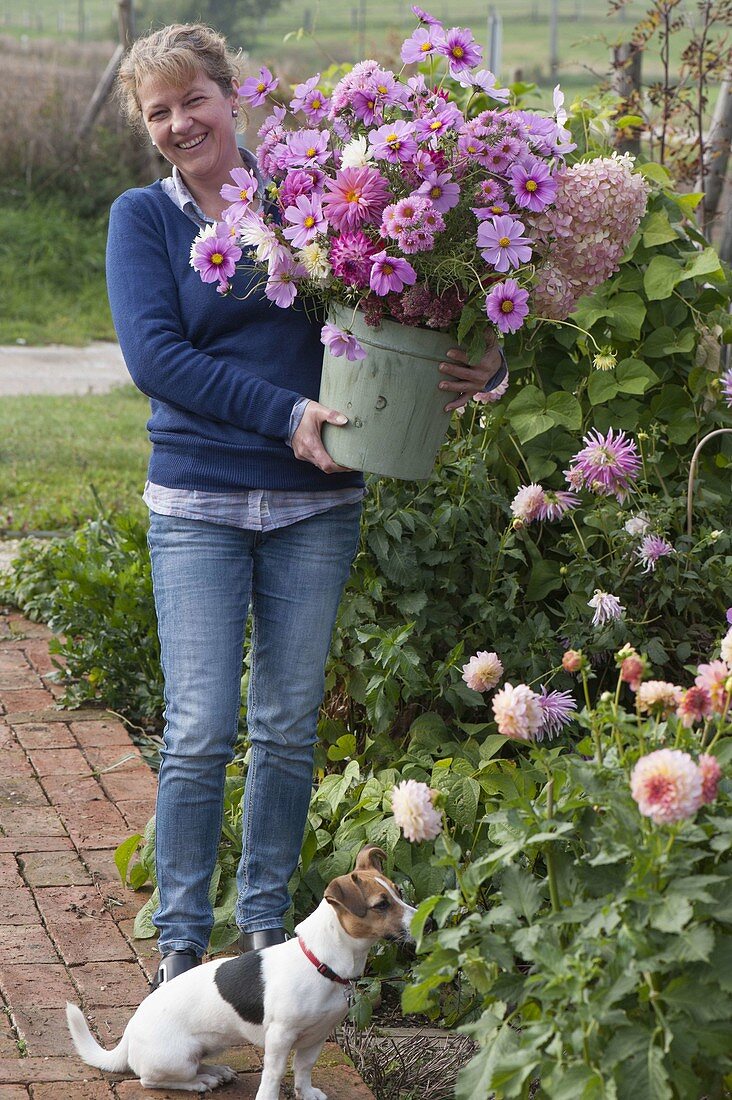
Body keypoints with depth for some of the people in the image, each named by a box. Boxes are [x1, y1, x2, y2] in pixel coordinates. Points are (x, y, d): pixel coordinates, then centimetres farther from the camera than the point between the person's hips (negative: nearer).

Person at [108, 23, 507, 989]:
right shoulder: (143, 218, 3)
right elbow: (152, 354, -9)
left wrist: (467, 369, -11)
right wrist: (284, 413, -17)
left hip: (314, 504, 2)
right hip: (199, 502, -2)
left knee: (289, 728, 8)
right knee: (200, 734, -5)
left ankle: (265, 925, 21)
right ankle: (180, 939, 7)